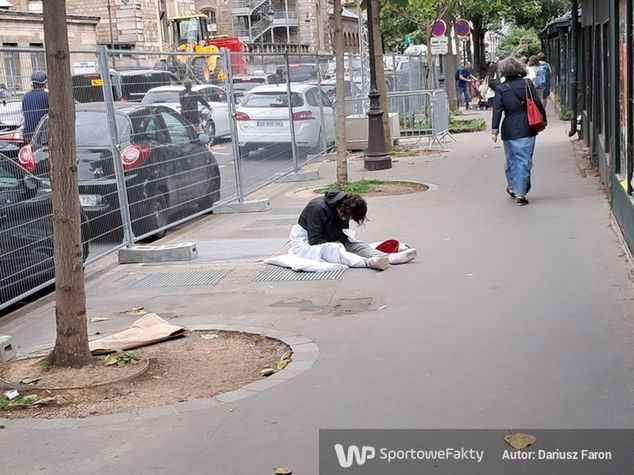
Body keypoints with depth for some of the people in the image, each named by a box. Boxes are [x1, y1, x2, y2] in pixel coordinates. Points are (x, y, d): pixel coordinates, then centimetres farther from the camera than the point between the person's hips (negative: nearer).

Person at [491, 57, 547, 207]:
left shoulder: (501, 89, -3)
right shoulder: (527, 84, -1)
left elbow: (497, 110, -6)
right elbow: (537, 104, 0)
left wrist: (494, 130, -5)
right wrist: (543, 119, 13)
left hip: (509, 129, 0)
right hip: (527, 128, 0)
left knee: (511, 159, 17)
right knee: (524, 161, 1)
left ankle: (512, 187, 33)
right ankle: (520, 193, -2)